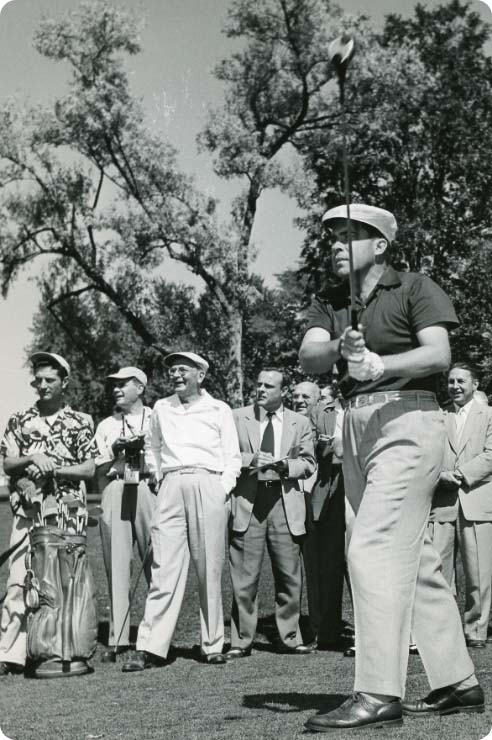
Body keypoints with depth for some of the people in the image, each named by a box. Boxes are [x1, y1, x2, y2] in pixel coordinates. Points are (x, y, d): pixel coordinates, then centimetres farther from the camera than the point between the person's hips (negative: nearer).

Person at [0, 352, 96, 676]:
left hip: (66, 511, -1)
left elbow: (89, 469, 2)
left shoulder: (81, 422, 8)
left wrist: (52, 468, -9)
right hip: (28, 511, 1)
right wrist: (32, 459, -11)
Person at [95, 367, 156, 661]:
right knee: (116, 565, -2)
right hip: (115, 492, 3)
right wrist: (115, 452, -3)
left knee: (156, 562, -5)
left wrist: (142, 446, -9)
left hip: (149, 490, -2)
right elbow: (100, 470, 14)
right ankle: (118, 638, 0)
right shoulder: (106, 426, 20)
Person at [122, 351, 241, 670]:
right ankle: (151, 648, -6)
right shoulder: (162, 408, 14)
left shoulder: (219, 410, 7)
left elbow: (233, 457, 9)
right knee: (165, 569, -5)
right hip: (172, 488, 2)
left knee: (210, 569, 1)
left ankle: (213, 645, 9)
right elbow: (152, 446, 28)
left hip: (208, 486, -2)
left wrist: (223, 490, -3)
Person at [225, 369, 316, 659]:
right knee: (244, 578, -1)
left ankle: (290, 638, 15)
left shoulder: (300, 423, 13)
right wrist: (250, 460, -13)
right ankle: (241, 641, 8)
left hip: (285, 502, 1)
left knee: (290, 576, 3)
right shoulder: (238, 418, 10)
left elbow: (309, 464, 8)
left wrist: (286, 466, -11)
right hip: (247, 502, -1)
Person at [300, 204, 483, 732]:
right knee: (413, 560, 10)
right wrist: (340, 347, -22)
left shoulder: (415, 289, 0)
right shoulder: (329, 305, 16)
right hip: (357, 426, 7)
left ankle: (379, 694, -16)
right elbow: (308, 359, -1)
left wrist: (382, 364, -29)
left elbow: (439, 354, -13)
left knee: (373, 551, -17)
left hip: (406, 421, -7)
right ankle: (457, 684, 19)